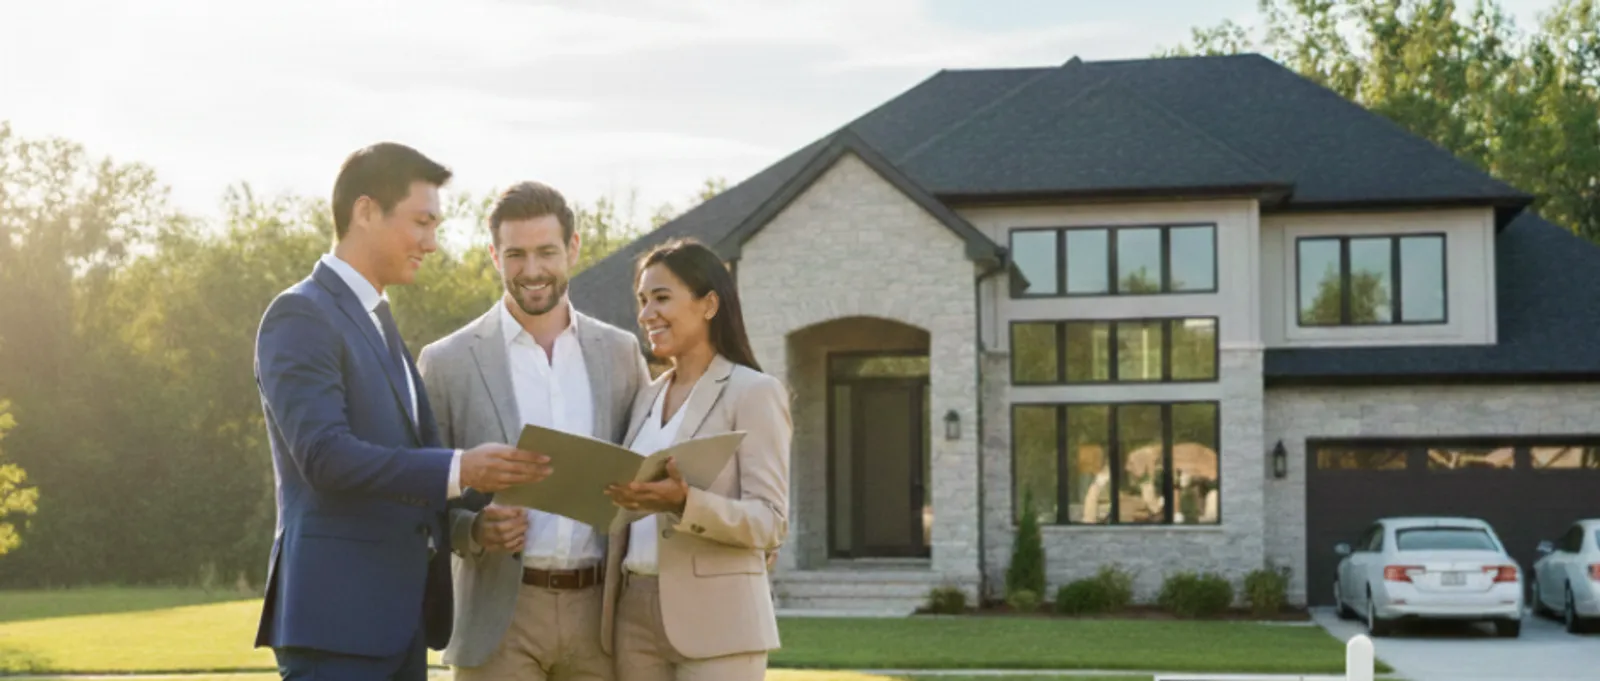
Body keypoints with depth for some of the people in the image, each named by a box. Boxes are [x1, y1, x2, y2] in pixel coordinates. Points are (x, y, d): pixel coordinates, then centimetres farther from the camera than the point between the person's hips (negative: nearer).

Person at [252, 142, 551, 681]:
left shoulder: (378, 320, 21)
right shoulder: (300, 316, -9)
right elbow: (324, 454, -21)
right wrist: (459, 469, -28)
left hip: (398, 616, 9)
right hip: (336, 616, -9)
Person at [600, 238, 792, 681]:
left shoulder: (754, 393, -4)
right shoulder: (647, 398, 17)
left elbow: (771, 521, -13)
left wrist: (684, 503, -27)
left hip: (715, 617, -6)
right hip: (634, 615, 7)